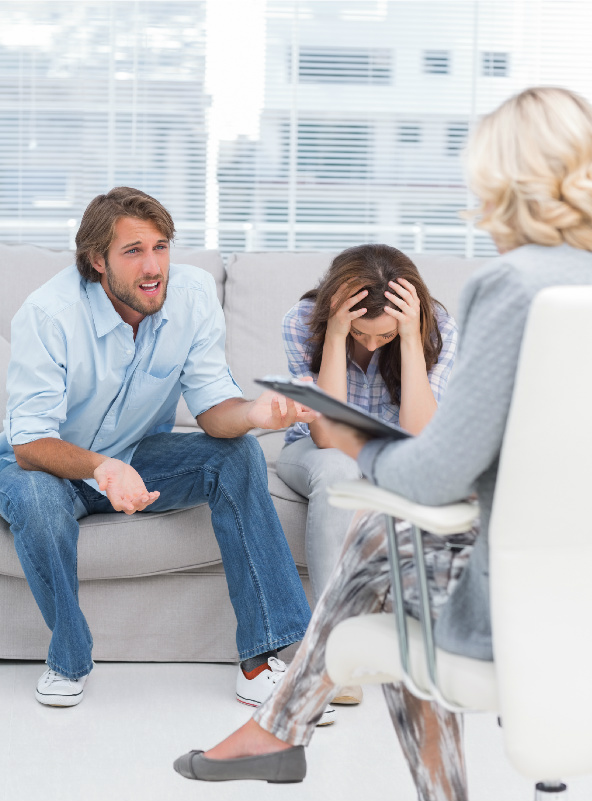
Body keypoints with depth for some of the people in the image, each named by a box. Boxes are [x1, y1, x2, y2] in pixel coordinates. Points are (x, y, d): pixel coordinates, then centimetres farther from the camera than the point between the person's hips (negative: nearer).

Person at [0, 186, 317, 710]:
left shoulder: (194, 292, -16)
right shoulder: (48, 313, -27)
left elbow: (212, 404, -15)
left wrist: (254, 412, -40)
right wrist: (99, 467, -51)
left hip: (138, 455, 4)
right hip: (50, 461, -4)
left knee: (239, 453, -20)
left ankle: (264, 656, -20)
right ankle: (69, 661, -12)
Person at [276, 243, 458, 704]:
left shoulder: (437, 329, -21)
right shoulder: (303, 323, -22)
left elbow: (420, 440, -29)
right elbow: (327, 437, -30)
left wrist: (410, 339, -36)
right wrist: (336, 336, -37)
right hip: (316, 457, -1)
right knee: (336, 468, -37)